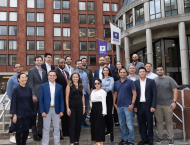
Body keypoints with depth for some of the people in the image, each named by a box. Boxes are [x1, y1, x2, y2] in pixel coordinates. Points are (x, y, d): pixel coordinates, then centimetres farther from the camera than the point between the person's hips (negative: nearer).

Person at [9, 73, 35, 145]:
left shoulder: (29, 89, 6)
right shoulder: (16, 89, -8)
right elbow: (13, 102, -9)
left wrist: (32, 112, 12)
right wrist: (14, 114, -13)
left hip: (28, 114, 5)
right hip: (19, 114, -4)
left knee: (26, 131, 9)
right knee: (19, 131, 4)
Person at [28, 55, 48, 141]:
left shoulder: (44, 72, 15)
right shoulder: (31, 71, 0)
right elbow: (30, 84, -7)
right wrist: (33, 95, -16)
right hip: (35, 96, -5)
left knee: (41, 115, 8)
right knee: (33, 115, 3)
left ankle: (39, 132, 17)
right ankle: (34, 133, 10)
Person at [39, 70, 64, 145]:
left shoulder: (59, 87, 5)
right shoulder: (43, 86, 0)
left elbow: (61, 100, 6)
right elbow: (41, 99, -2)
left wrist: (61, 111, -1)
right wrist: (42, 111, -8)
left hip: (56, 110, 2)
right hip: (47, 110, -2)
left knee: (56, 128, 9)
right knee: (46, 128, 4)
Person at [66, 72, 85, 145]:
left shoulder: (81, 86, 9)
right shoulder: (69, 85, -2)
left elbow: (83, 96, 13)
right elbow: (67, 97, -5)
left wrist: (84, 106, 9)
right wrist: (68, 108, -10)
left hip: (80, 106, 4)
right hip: (72, 106, -4)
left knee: (79, 124, 8)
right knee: (72, 124, 0)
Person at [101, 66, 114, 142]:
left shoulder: (111, 78, 4)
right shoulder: (101, 79, 15)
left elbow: (110, 88, -9)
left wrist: (102, 89, -3)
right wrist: (105, 88, -8)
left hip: (108, 96, -4)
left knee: (109, 114, -11)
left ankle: (111, 132, -9)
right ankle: (108, 130, 18)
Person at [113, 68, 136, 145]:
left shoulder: (130, 82, -2)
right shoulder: (116, 83, 11)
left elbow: (134, 93, -5)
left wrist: (132, 104, -13)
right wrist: (114, 103, 6)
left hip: (127, 106, -5)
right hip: (119, 106, 5)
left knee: (129, 124, -3)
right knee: (122, 124, 13)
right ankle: (124, 139, 26)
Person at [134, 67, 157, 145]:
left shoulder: (151, 81, 2)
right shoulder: (135, 83, 7)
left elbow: (154, 94, -2)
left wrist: (153, 106, -9)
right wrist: (135, 106, -2)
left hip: (148, 106, -2)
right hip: (139, 106, 2)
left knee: (149, 123, 6)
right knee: (141, 123, 8)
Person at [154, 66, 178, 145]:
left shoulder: (169, 79, 0)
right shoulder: (154, 80, 6)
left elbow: (175, 90, -2)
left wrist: (174, 101, -11)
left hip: (168, 104, -2)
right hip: (157, 104, 2)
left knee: (169, 121, 3)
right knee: (159, 121, 8)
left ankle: (170, 138, 12)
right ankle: (160, 137, 19)